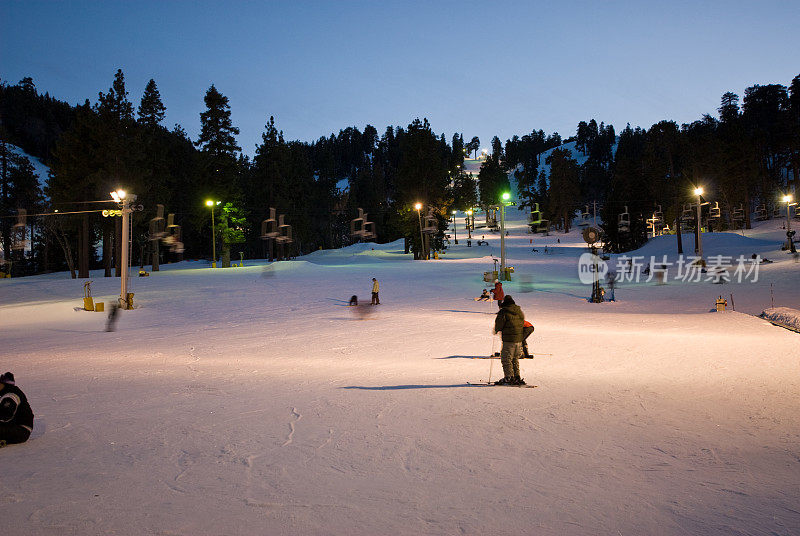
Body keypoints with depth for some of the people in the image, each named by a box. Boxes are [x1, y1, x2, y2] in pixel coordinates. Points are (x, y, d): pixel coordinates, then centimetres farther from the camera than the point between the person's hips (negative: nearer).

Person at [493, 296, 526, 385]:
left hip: (508, 340, -7)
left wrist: (496, 330, 13)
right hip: (519, 339, 7)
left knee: (506, 359, 0)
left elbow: (498, 325, -8)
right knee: (515, 359, 17)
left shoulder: (503, 312, -10)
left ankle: (508, 378, -5)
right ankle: (517, 377, 18)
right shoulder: (520, 311, 10)